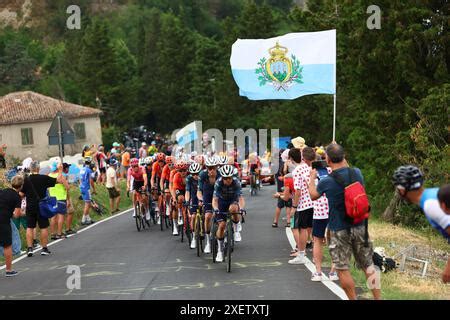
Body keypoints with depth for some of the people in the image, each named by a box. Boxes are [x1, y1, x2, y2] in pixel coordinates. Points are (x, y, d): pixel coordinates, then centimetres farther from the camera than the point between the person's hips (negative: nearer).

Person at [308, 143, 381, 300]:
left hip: (339, 230, -4)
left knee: (343, 270, 6)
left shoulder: (326, 182, -14)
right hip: (360, 227, 4)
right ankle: (378, 297, 19)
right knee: (368, 266, 13)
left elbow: (313, 195, 8)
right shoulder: (357, 173, -6)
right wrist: (345, 163, 28)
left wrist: (312, 178, 24)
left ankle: (353, 298, 11)